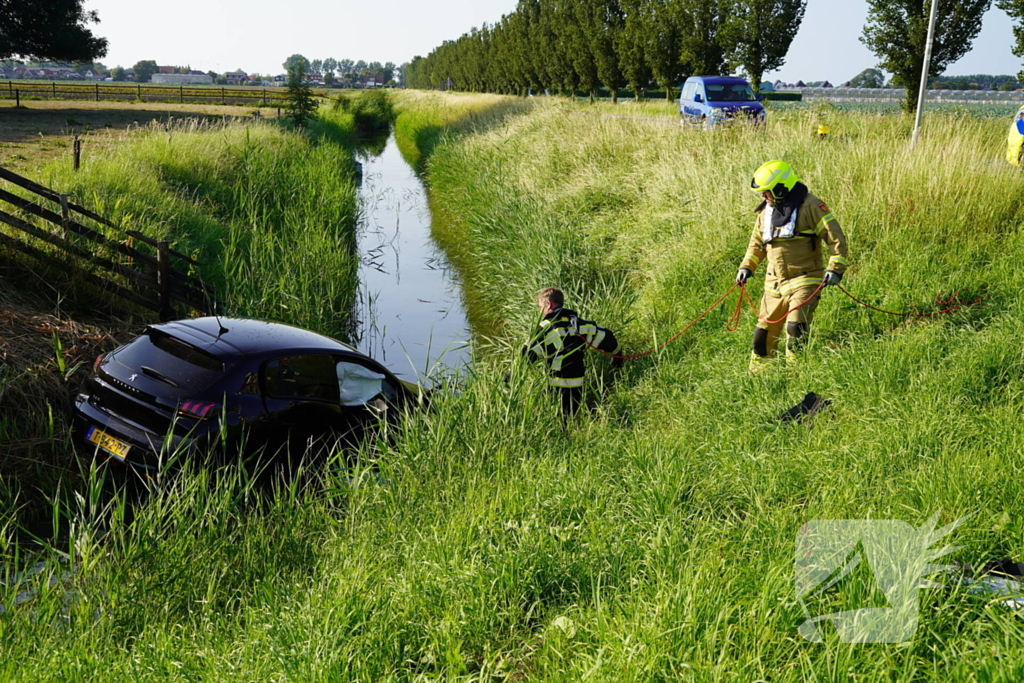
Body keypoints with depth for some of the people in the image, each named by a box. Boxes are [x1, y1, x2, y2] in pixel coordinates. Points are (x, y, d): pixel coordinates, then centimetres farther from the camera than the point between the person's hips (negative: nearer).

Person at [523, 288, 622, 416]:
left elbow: (528, 353, -13)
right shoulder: (579, 323, 7)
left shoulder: (547, 327, -10)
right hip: (577, 383, 5)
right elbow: (606, 337, 16)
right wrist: (617, 355, 33)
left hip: (558, 383, -5)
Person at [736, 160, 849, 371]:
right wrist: (747, 267, 11)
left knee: (795, 328, -20)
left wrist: (835, 268, -19)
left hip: (804, 281, -6)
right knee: (764, 332, 9)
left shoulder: (810, 206, -9)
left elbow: (836, 238, -10)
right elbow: (757, 243, 24)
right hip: (774, 283, 6)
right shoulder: (765, 211, 11)